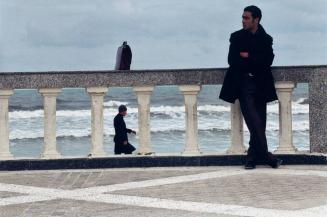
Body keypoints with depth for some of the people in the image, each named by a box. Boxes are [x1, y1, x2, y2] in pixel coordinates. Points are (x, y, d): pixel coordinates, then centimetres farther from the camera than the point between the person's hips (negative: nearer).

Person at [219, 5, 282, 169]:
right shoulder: (236, 37, 8)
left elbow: (268, 61, -4)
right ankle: (265, 156, -9)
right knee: (255, 123, -12)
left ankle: (252, 157, 6)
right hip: (243, 84, -2)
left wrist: (248, 57, -9)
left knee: (259, 124, -1)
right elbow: (232, 60, -3)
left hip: (260, 86, 2)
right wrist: (255, 63, -8)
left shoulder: (266, 39, 10)